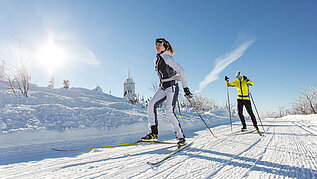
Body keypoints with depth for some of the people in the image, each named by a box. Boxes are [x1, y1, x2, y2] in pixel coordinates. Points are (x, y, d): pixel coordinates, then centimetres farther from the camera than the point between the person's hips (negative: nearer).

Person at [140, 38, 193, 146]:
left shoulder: (167, 58, -12)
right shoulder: (157, 60, 13)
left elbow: (181, 71, -15)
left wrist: (186, 88, -18)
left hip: (172, 87, -8)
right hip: (162, 88, 8)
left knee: (169, 112, -19)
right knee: (151, 105, -9)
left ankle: (181, 137, -7)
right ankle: (153, 133, -3)